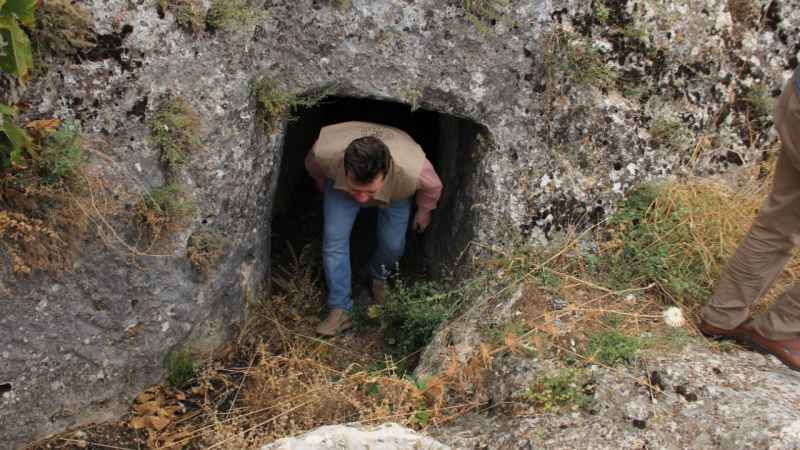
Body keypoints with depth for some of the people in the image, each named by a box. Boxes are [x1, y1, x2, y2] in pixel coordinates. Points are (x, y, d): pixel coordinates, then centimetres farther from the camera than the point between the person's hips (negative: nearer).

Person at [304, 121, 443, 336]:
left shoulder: (413, 170, -47)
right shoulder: (325, 151, -45)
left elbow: (433, 187, -20)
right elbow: (312, 166, -16)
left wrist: (424, 212, 0)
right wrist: (323, 187, 6)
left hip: (394, 191, 0)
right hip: (339, 183, 0)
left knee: (393, 245, -2)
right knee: (334, 238, -15)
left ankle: (378, 275, 34)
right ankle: (340, 310, -2)